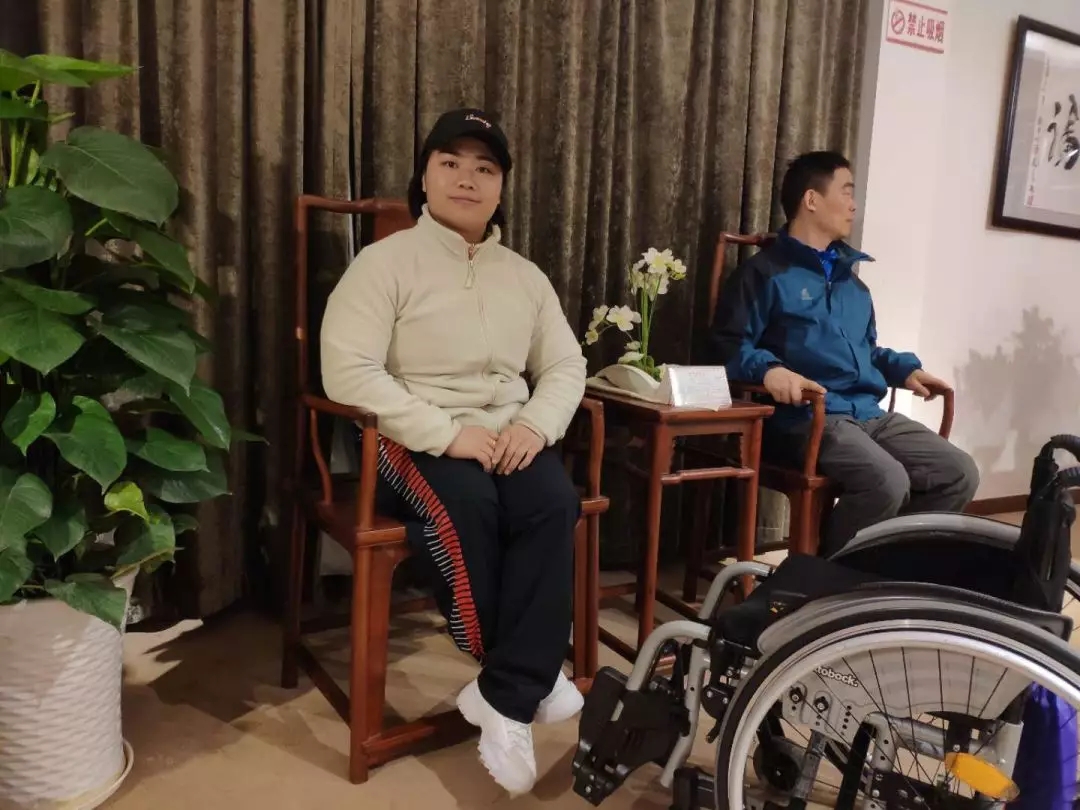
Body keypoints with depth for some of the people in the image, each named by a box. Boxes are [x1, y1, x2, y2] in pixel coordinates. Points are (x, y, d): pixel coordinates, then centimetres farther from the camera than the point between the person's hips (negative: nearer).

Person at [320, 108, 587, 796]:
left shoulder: (525, 274, 15)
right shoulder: (386, 261, -2)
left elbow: (566, 365, 12)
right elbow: (347, 371, -15)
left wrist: (535, 425, -11)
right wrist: (449, 434, -21)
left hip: (509, 438, 4)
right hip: (415, 441, -4)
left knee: (555, 503, -27)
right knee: (465, 506, -34)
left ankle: (505, 700, -20)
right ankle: (533, 677, -11)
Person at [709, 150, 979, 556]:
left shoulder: (850, 279, 26)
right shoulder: (765, 271, 0)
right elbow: (728, 344, -9)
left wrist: (906, 369, 18)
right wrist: (769, 369, -27)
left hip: (870, 414, 8)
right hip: (805, 417, -8)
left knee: (959, 474, -6)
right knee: (887, 483, -30)